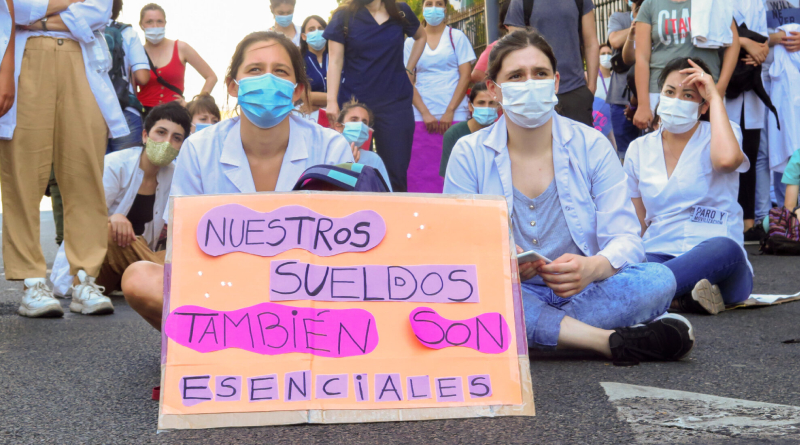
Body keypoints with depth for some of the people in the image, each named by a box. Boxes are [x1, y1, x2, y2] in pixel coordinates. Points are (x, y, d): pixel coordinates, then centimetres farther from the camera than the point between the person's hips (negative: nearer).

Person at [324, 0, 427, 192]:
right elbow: (335, 61, -4)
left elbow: (421, 36, 25)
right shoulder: (344, 16, 0)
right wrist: (332, 101, -13)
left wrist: (408, 70, 14)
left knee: (396, 170, -1)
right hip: (355, 102, -1)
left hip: (395, 102, 2)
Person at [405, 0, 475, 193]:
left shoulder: (457, 37, 8)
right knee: (421, 173, -4)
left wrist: (449, 112, -8)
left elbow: (465, 76, 1)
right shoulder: (412, 41, 12)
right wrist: (425, 113, -8)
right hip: (421, 118, 1)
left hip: (454, 117, -1)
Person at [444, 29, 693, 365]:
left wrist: (592, 268, -31)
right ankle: (615, 340, -31)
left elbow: (625, 239, -6)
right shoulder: (469, 154, 1)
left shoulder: (592, 146, 2)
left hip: (584, 294, 1)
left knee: (658, 280, -25)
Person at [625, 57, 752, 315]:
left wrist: (715, 97, -9)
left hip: (717, 265, -1)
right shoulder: (639, 149, 14)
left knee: (723, 249, -40)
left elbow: (726, 159, -23)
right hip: (657, 257, 2)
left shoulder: (715, 137, 5)